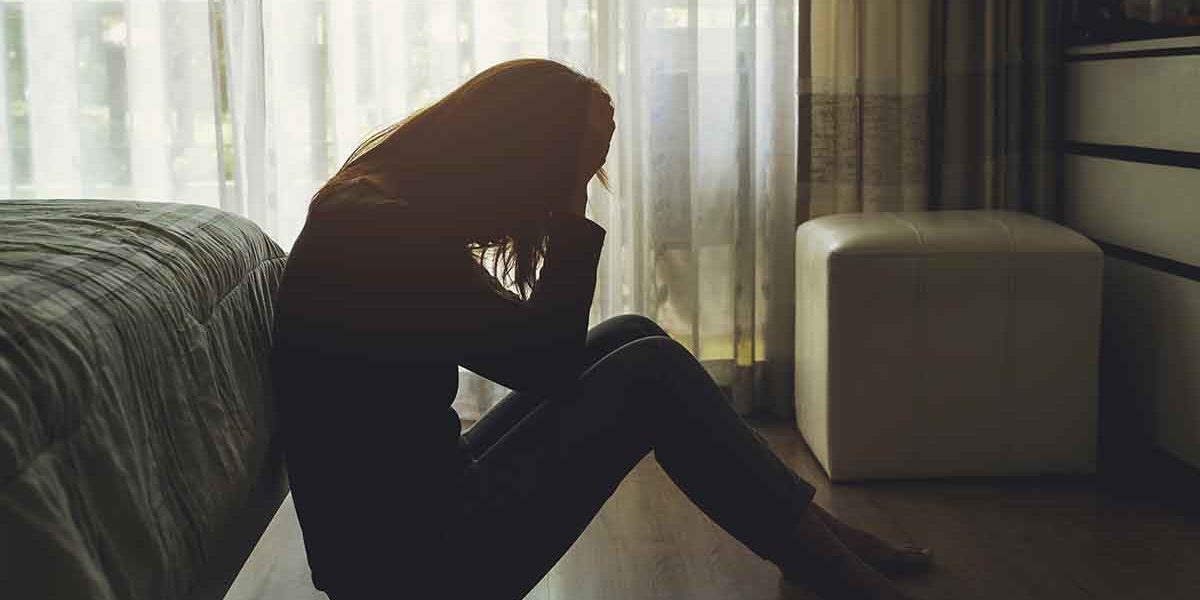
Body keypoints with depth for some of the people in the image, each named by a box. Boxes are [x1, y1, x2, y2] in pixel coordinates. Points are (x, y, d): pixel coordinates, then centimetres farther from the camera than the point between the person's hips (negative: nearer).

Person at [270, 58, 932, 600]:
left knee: (628, 338, 7)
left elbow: (538, 352, 9)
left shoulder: (384, 215, 7)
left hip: (422, 503, 10)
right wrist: (573, 215, -13)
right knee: (651, 374, -11)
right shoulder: (383, 237, -23)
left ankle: (814, 536, 15)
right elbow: (544, 360, -19)